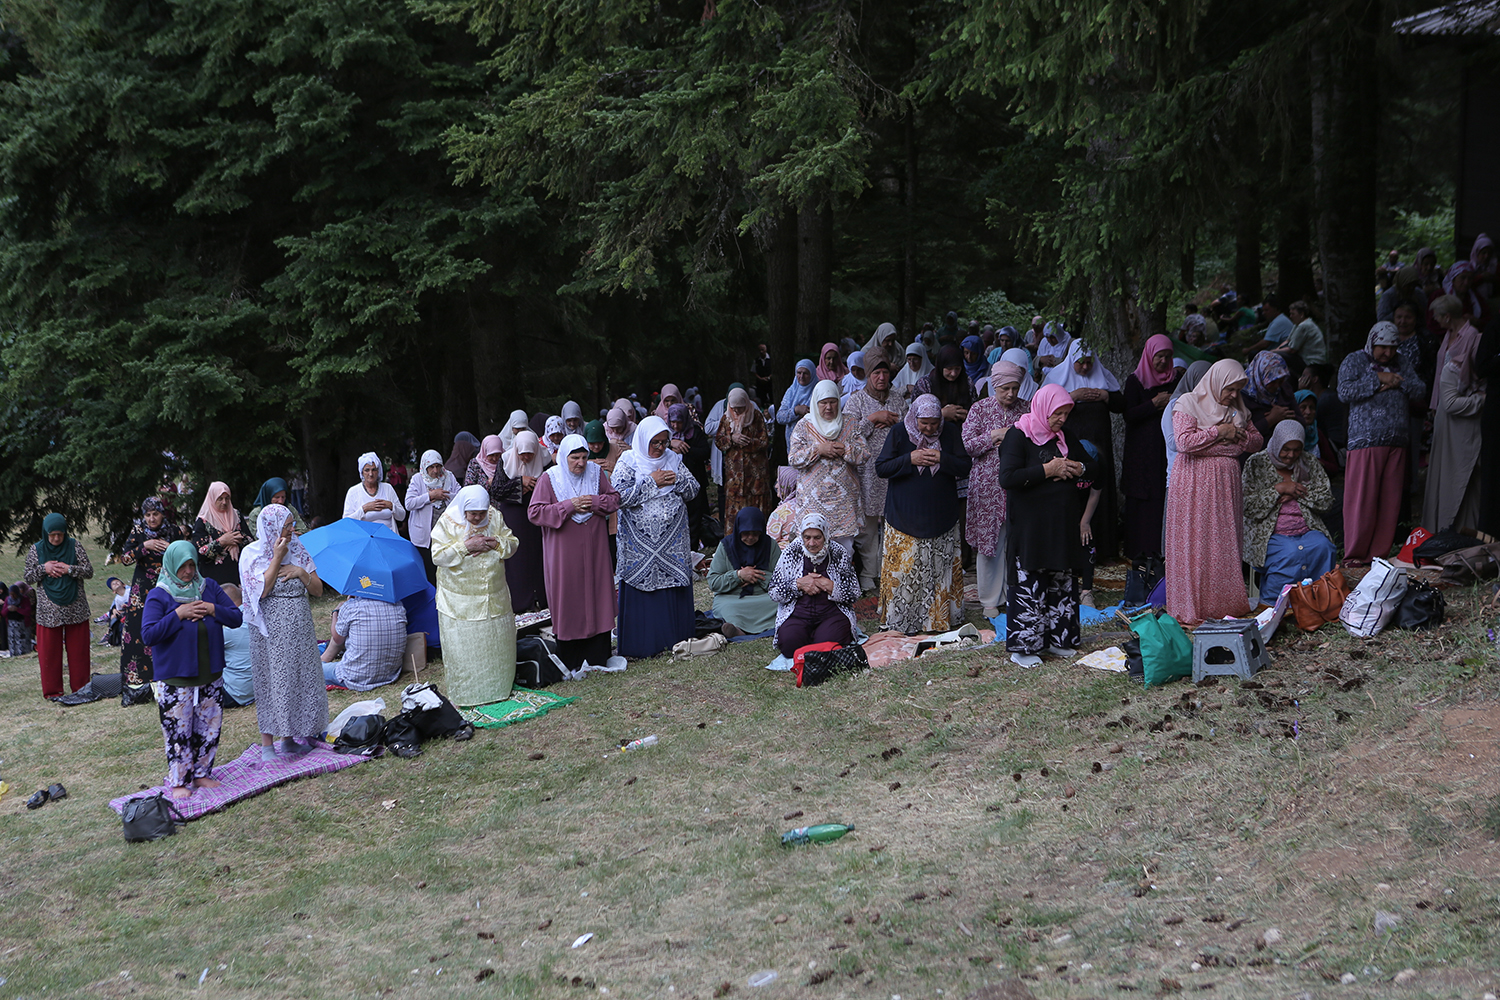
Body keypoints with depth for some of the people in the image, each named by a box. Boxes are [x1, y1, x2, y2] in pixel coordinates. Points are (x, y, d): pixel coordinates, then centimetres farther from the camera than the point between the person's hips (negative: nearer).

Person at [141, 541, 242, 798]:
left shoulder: (210, 586, 5)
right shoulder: (159, 595, -7)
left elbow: (236, 618, 3)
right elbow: (149, 634, -16)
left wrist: (212, 609, -13)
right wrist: (179, 614, -20)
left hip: (211, 675, 4)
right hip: (175, 678, -4)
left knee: (209, 727, 11)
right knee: (178, 731, 1)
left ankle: (202, 773, 25)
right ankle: (178, 781, 13)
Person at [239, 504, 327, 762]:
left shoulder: (298, 551, 8)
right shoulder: (253, 554, -4)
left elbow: (318, 590, 7)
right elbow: (261, 590, -18)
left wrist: (301, 572, -10)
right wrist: (277, 559, -17)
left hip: (299, 627, 5)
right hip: (271, 629, -5)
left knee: (300, 679, 6)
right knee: (272, 681, -3)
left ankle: (291, 739, 16)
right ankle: (267, 745, 3)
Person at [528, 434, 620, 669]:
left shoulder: (596, 472, 4)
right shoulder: (549, 478, -6)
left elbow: (616, 499, 9)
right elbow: (535, 512, -11)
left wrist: (595, 502, -11)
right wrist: (569, 506, -17)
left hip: (594, 550, 3)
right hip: (564, 551, -3)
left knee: (596, 595, 5)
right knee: (567, 600, 1)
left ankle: (597, 656, 14)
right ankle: (569, 660, 10)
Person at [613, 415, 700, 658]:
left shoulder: (673, 459, 9)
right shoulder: (627, 462, -4)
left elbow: (694, 490, 10)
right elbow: (620, 497, -16)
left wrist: (677, 480, -10)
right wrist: (652, 483, -15)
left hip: (673, 537, 4)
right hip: (640, 542, -4)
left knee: (675, 589, 5)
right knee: (641, 590, -1)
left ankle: (675, 638, 15)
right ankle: (640, 645, 6)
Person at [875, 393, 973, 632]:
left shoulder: (951, 432, 0)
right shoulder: (899, 433, -4)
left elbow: (965, 467, 0)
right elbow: (881, 468, -5)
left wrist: (942, 459, -17)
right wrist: (909, 459, -18)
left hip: (941, 517, 1)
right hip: (905, 517, -1)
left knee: (940, 569, 4)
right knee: (903, 569, 1)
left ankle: (940, 618, 17)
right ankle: (901, 621, 12)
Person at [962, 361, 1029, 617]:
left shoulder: (1026, 408, 6)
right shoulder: (980, 408, 0)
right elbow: (966, 445, -4)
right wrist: (995, 436, -14)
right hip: (989, 485, -2)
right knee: (990, 540, 2)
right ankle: (990, 599, 13)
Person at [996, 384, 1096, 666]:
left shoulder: (1065, 435, 11)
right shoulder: (1018, 437, -9)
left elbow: (1092, 467, 18)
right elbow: (1008, 478, -21)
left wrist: (1076, 468, -5)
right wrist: (1047, 470, -19)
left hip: (1063, 524, 7)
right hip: (1029, 525, -7)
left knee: (1063, 583, 11)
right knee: (1028, 585, -5)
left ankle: (1057, 639, 21)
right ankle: (1023, 646, 3)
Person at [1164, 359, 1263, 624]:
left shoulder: (1238, 409, 14)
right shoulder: (1188, 403, -5)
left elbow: (1257, 441, 17)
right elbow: (1184, 442, -17)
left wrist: (1238, 435, -3)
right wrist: (1218, 432, -12)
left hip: (1226, 483, 6)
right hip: (1194, 482, -6)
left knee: (1227, 544, 4)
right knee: (1194, 545, -5)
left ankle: (1226, 606, 10)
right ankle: (1191, 610, 0)